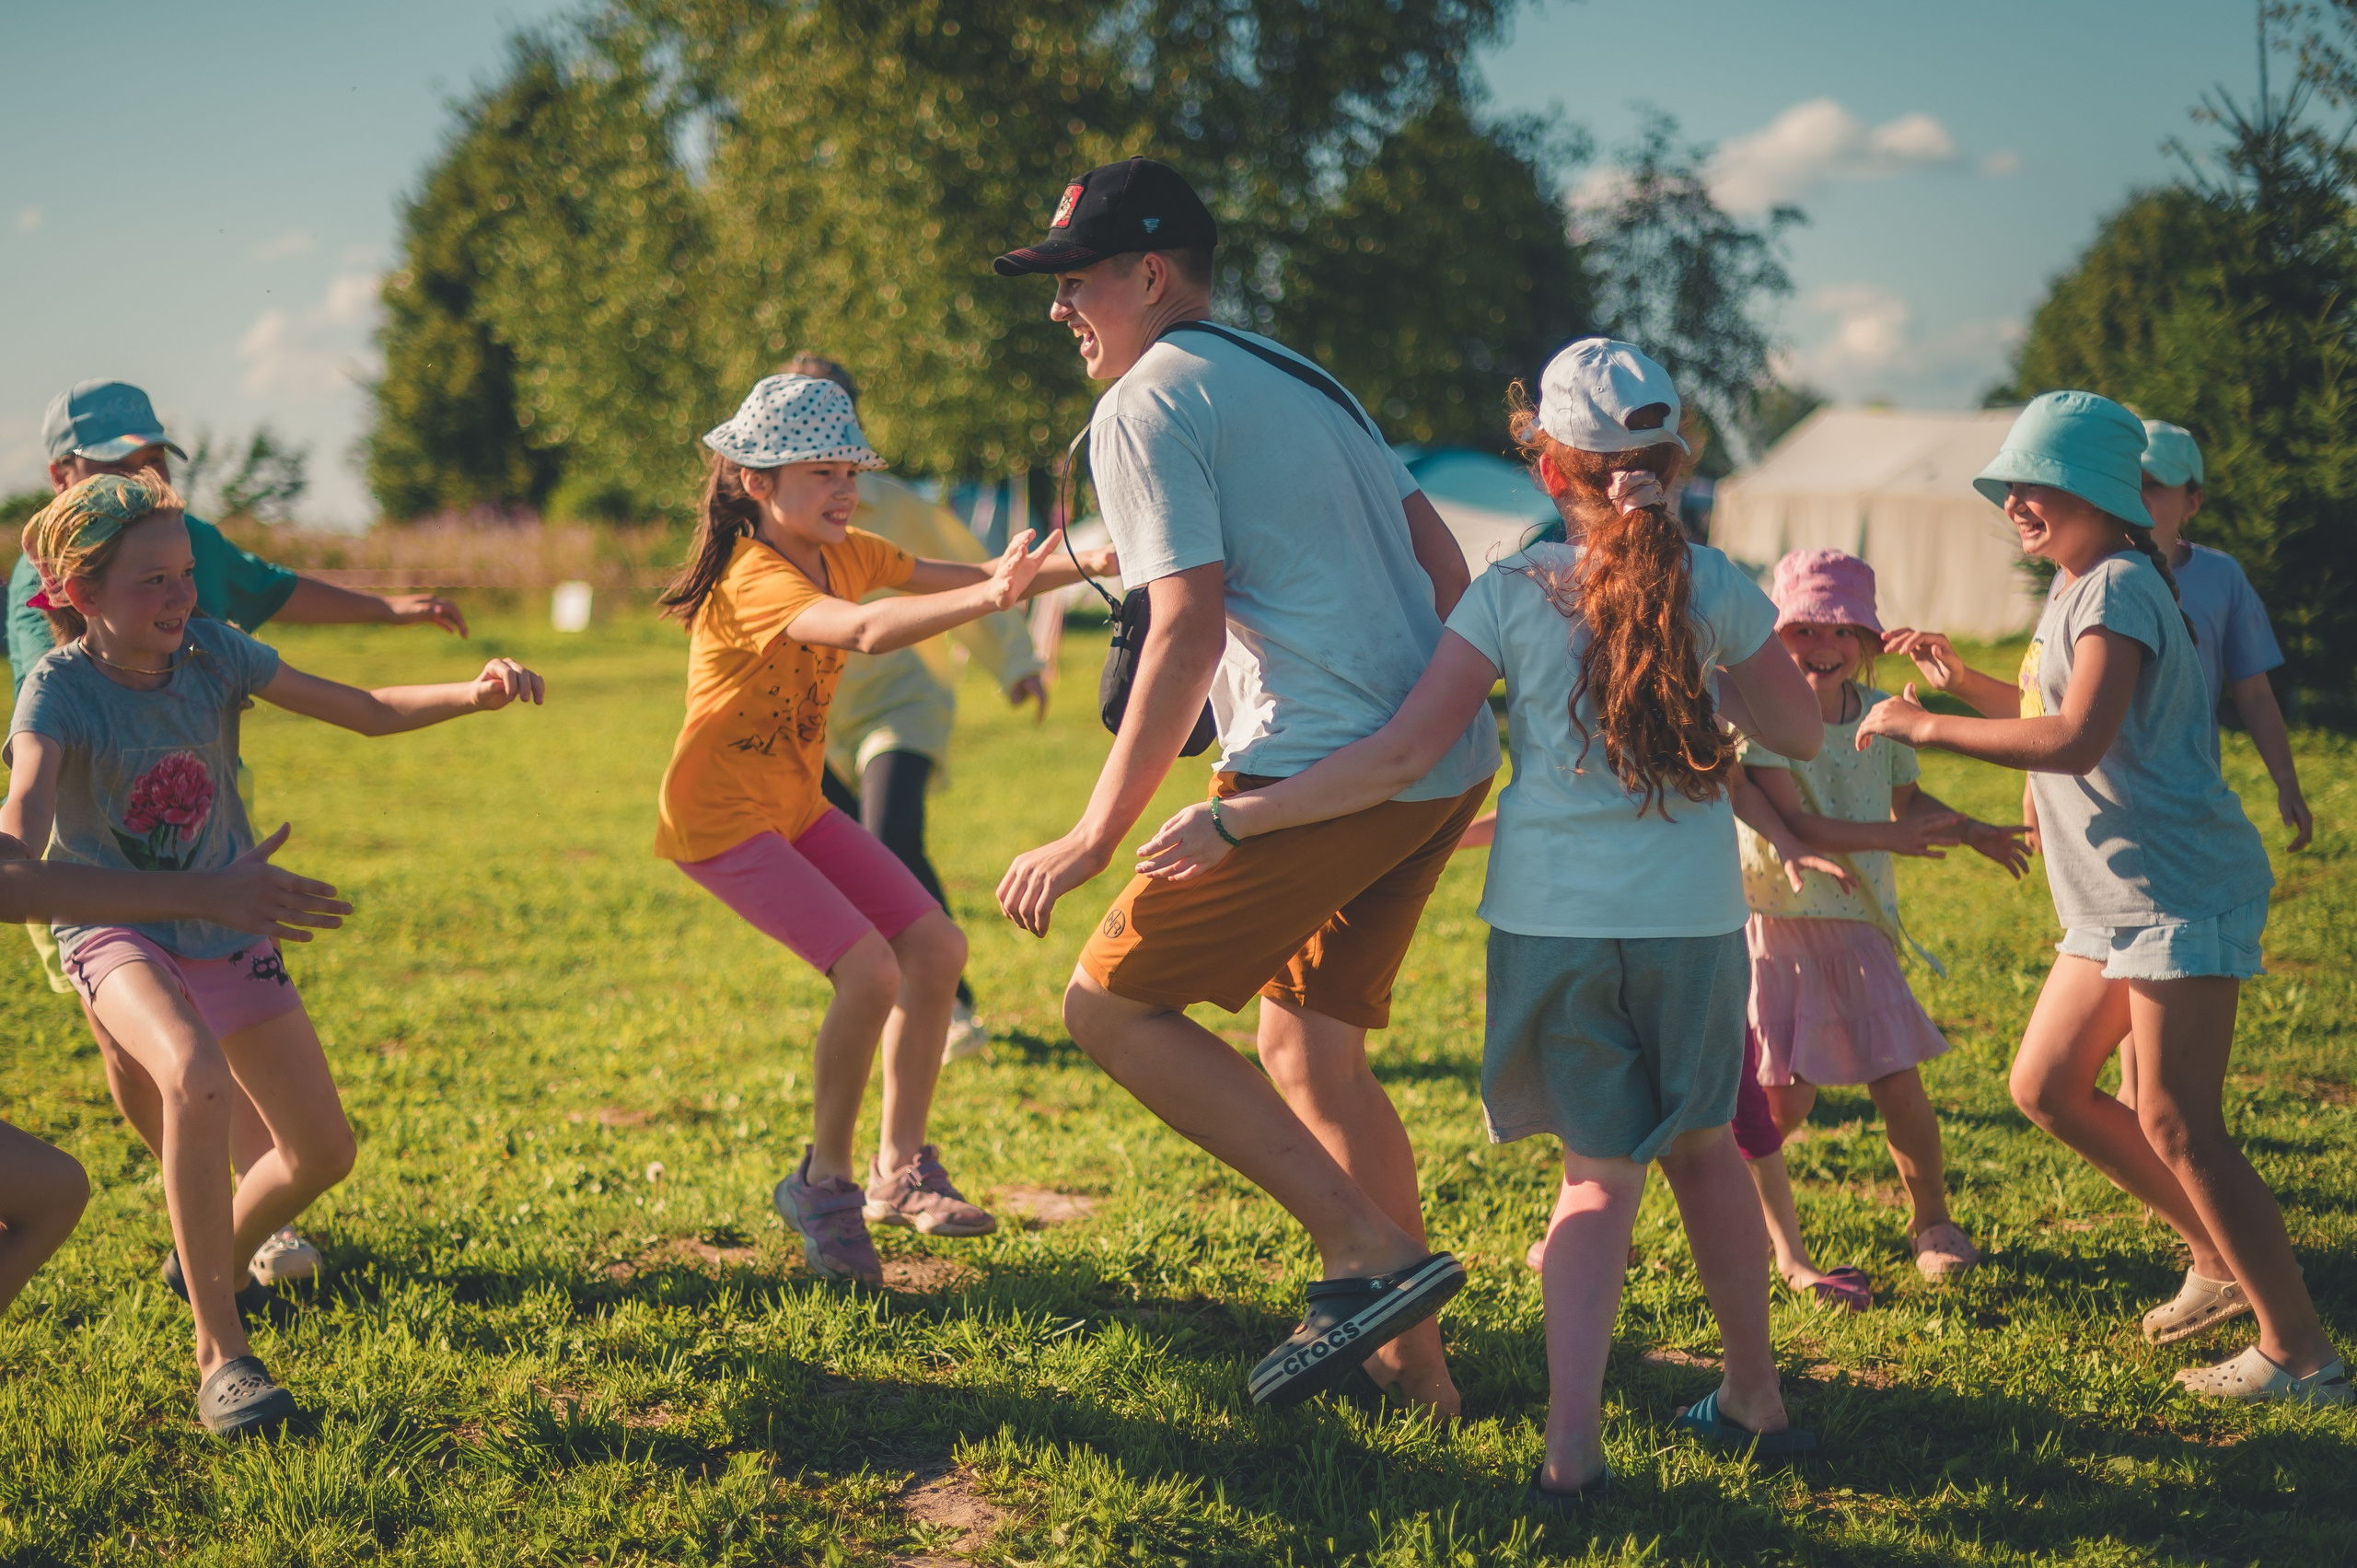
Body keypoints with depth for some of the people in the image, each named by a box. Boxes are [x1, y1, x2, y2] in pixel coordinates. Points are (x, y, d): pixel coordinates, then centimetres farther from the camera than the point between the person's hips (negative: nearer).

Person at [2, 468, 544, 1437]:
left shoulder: (211, 653, -9)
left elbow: (366, 711, -7)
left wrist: (472, 695, -24)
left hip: (225, 929, 5)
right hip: (115, 932, -5)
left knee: (323, 1152, 4)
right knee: (196, 1076, -37)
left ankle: (209, 1260, 38)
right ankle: (221, 1354, -27)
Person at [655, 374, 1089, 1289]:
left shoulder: (845, 553, 1)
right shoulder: (754, 578, -27)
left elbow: (954, 579, -3)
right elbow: (863, 631, -47)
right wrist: (988, 597, -60)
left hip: (795, 805, 9)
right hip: (720, 818, -9)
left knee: (936, 947, 2)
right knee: (869, 971, -21)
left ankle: (902, 1170, 14)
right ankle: (825, 1183, -1)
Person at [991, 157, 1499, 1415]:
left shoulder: (1148, 405, -4)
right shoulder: (1298, 378, 23)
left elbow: (1190, 629, -14)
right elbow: (1441, 563, 22)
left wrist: (1096, 835, -12)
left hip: (1323, 766, -9)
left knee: (1111, 1005, -3)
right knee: (1303, 1048, 18)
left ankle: (1370, 1252, -10)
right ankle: (1412, 1362, 18)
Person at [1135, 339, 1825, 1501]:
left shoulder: (1513, 594, -5)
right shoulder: (1715, 588, -1)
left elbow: (1407, 753, -11)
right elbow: (1801, 733, 11)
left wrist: (1235, 820, -7)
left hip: (1553, 916, -1)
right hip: (1692, 918, 1)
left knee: (1599, 1168, 9)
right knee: (1703, 1145, 21)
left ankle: (1572, 1438, -6)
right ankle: (1755, 1400, 32)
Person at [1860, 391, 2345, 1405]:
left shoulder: (2119, 588, -16)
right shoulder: (2074, 589, 15)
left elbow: (2077, 741, -29)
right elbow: (2061, 716, 28)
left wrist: (1925, 727, -24)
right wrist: (1964, 686, 16)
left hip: (2182, 895, -10)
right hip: (2116, 904, 10)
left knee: (2173, 1123, -10)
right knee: (2045, 1087, 13)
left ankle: (2301, 1353, -1)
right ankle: (2223, 1256, 24)